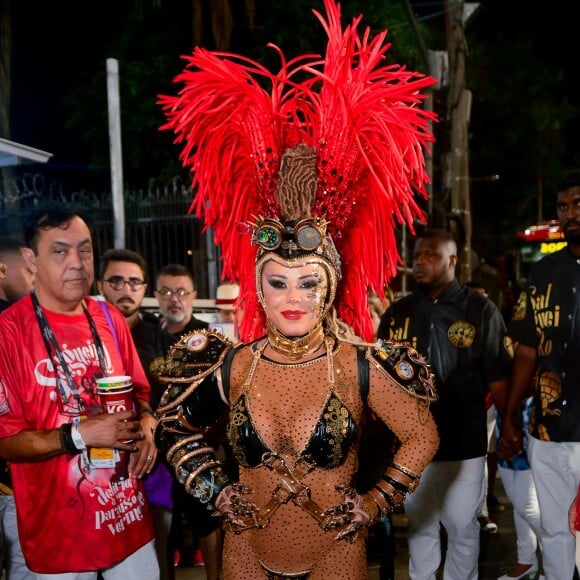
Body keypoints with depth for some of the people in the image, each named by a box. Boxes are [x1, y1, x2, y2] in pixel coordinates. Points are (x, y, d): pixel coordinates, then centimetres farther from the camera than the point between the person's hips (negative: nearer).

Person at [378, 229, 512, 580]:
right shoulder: (397, 313, 5)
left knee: (462, 526, 11)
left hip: (464, 442, -3)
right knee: (420, 524, 17)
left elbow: (498, 380, -4)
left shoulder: (480, 310, -5)